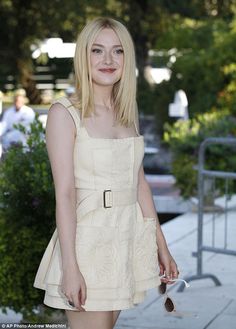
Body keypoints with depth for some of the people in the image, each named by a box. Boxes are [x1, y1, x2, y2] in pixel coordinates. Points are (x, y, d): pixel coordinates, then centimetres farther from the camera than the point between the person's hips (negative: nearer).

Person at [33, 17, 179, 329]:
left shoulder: (127, 113, 10)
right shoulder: (64, 113, -9)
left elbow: (139, 182, 13)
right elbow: (64, 193, -14)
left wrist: (161, 245, 12)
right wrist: (70, 267, -18)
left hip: (130, 236, 6)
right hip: (88, 238, -6)